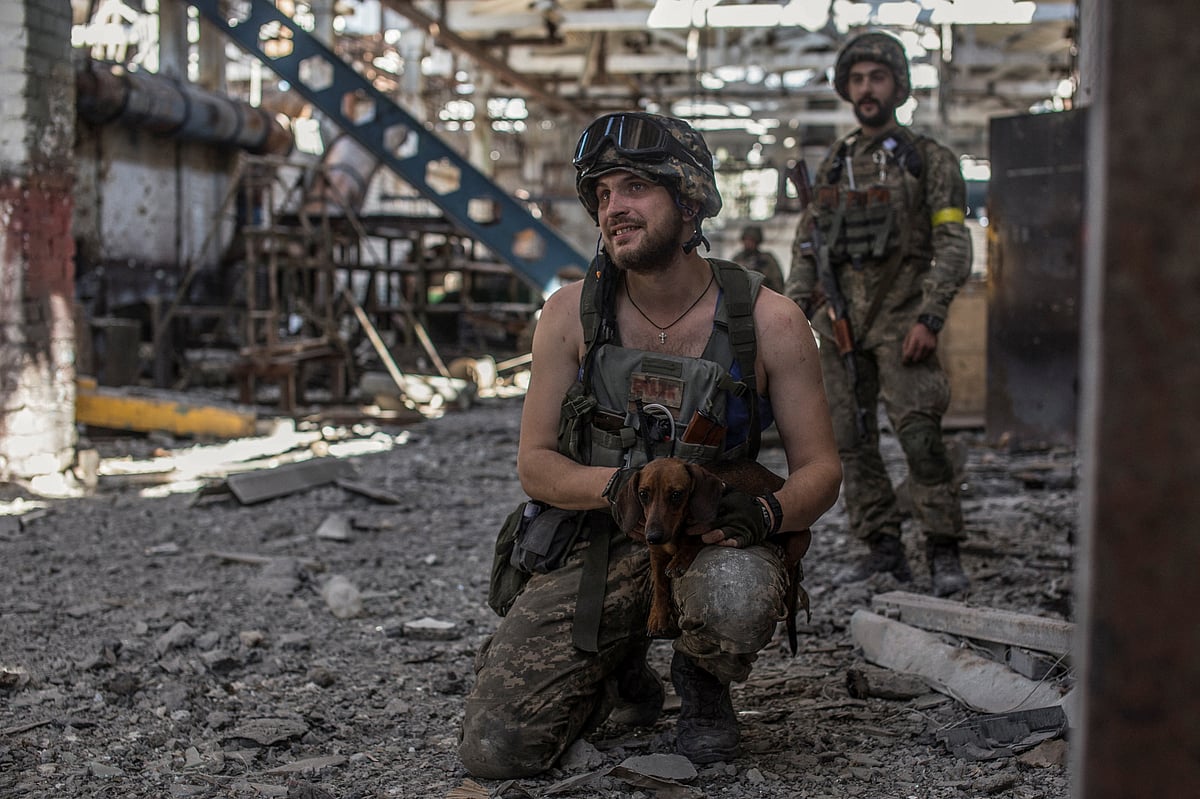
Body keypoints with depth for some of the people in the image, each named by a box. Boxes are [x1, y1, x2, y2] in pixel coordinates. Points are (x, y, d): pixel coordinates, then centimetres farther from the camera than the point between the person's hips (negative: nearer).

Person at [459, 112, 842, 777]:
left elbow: (819, 469, -3)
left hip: (714, 533, -1)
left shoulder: (768, 321, -8)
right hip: (595, 540, 1)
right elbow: (534, 465, -1)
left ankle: (702, 685, 0)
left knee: (735, 596, -40)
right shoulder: (571, 313, -4)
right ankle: (623, 668, 21)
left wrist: (767, 513, -27)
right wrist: (621, 484, -22)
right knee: (494, 750, -13)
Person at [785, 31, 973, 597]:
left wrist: (929, 319, -16)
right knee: (851, 441, 4)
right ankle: (884, 549, 12)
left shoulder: (928, 160, 1)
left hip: (901, 321, -5)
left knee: (920, 436, -14)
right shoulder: (832, 166, 15)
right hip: (840, 321, 5)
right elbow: (806, 246, 18)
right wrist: (795, 310, 5)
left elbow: (953, 247, -5)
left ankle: (944, 554, -8)